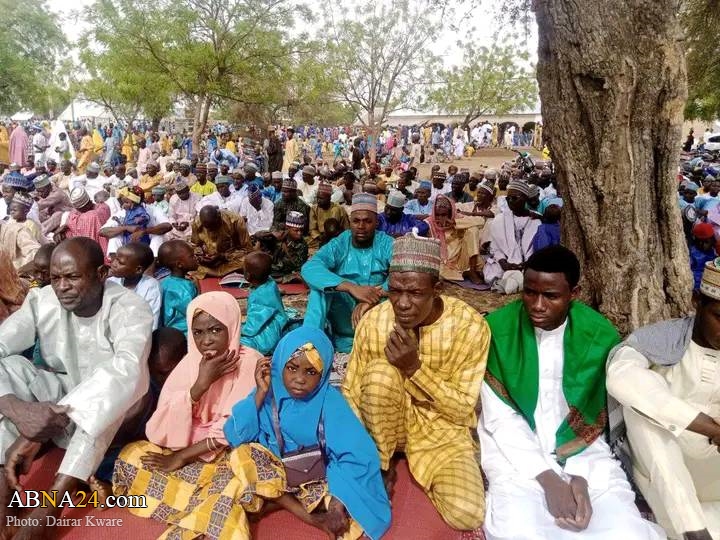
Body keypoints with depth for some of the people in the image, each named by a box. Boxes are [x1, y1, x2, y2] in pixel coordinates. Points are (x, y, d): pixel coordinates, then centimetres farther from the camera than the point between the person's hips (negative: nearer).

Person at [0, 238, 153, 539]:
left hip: (111, 414, -3)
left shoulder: (128, 307, -22)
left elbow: (126, 369, -39)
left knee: (126, 379, -35)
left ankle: (43, 513, -32)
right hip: (58, 398, 4)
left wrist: (34, 436, -44)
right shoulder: (41, 301, -10)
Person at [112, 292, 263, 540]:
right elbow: (161, 429, -10)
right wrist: (201, 383, -22)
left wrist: (181, 457, -16)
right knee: (131, 456, -16)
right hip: (188, 450, 7)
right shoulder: (190, 363, 0)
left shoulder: (250, 363, -12)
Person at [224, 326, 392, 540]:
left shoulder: (329, 400, -18)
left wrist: (337, 504, -35)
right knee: (243, 454, -27)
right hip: (275, 472, 3)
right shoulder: (269, 393, -11)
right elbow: (235, 435, -17)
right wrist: (260, 394, -24)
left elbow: (356, 455, -25)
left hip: (317, 476, -3)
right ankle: (313, 518, -25)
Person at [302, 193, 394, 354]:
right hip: (343, 318, 1)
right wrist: (352, 287, -39)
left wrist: (373, 299, -39)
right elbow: (309, 269, -25)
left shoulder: (386, 244, -5)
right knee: (321, 285, -22)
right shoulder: (339, 244, -5)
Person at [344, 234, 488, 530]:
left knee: (466, 514, -23)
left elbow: (464, 410, -16)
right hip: (386, 424, 1)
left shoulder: (470, 326, -20)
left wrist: (415, 368, -30)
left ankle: (426, 470, 11)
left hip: (442, 430, 0)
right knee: (380, 372, -31)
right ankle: (384, 465, -6)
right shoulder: (373, 321, -15)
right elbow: (351, 393, -6)